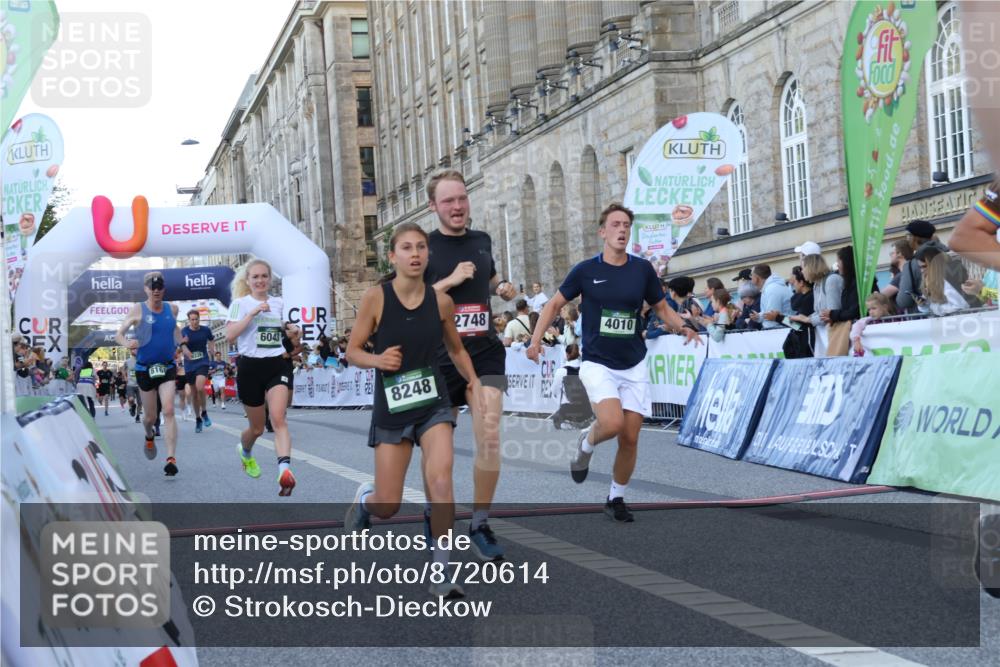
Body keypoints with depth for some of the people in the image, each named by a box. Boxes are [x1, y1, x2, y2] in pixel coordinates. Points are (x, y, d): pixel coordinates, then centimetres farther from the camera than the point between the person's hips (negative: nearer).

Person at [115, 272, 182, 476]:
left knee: (168, 411, -15)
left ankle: (171, 458, -19)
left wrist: (181, 344, 13)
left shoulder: (172, 309, 3)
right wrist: (126, 343, -31)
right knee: (151, 416, 10)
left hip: (167, 367, 1)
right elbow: (119, 334, -10)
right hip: (145, 369, -1)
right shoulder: (138, 310, -7)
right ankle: (149, 437, 46)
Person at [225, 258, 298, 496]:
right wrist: (253, 312, -22)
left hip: (277, 365, 2)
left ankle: (285, 469, -36)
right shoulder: (240, 303, -3)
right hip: (251, 367, -2)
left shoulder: (278, 303, 11)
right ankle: (245, 452, 46)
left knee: (278, 418, -21)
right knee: (257, 427, 11)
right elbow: (229, 335, -17)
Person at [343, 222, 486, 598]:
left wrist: (474, 383, -1)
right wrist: (377, 360, -23)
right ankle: (365, 498, 43)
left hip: (433, 404, 1)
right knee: (388, 508, 3)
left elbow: (456, 349, 14)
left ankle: (441, 574, -13)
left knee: (440, 477, -23)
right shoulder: (376, 298, -10)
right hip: (391, 408, -1)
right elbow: (352, 351, -2)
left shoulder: (440, 301, -2)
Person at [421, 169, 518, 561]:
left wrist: (502, 289, 7)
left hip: (484, 352, 2)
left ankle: (480, 525, -2)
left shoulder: (482, 241, 10)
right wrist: (450, 281, -18)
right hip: (440, 356, -2)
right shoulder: (424, 248, -3)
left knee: (489, 437, -15)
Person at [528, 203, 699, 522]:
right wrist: (536, 339, -6)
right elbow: (554, 304, 6)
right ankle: (586, 443, 10)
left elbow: (662, 308, 11)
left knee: (630, 438, 1)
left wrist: (683, 326, -9)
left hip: (634, 366, 3)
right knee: (612, 423, -25)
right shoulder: (586, 270, -4)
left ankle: (616, 499, 22)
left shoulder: (643, 269, 1)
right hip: (598, 364, -3)